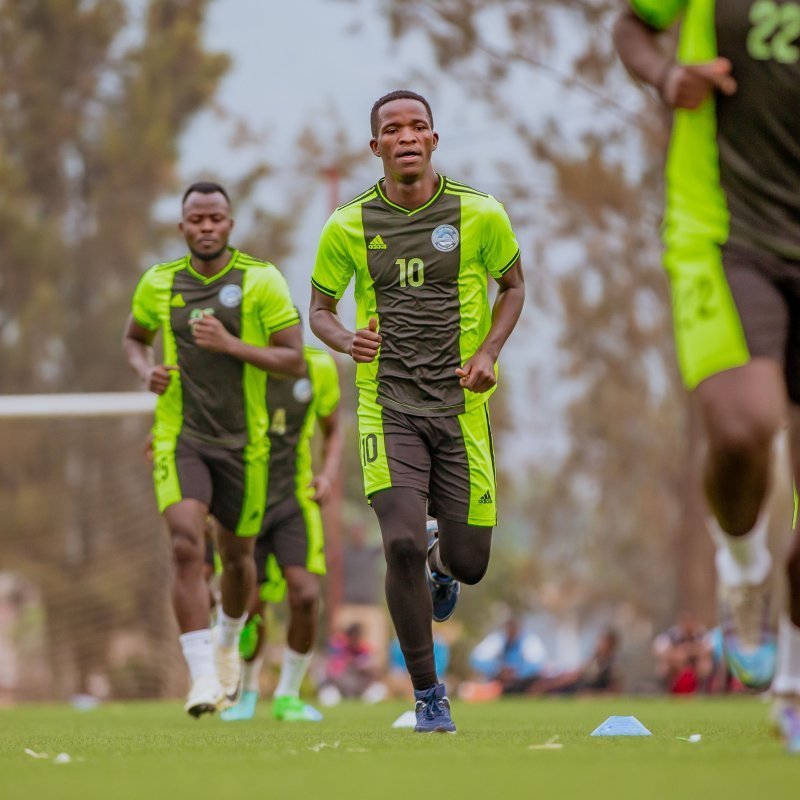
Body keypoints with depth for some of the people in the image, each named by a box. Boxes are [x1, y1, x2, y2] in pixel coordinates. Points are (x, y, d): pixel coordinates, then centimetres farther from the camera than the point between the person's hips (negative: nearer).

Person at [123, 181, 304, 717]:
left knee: (237, 556, 15)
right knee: (187, 547, -20)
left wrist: (231, 344, -22)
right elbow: (134, 337, 21)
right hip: (180, 439, 0)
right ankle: (203, 675, -23)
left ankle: (228, 645, 46)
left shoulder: (261, 281, -6)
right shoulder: (159, 283, 2)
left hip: (243, 442, 0)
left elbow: (294, 361, -9)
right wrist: (146, 372, -1)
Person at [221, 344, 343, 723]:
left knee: (305, 595, -16)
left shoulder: (318, 368, -4)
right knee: (250, 608, -7)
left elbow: (333, 429, 14)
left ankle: (288, 696, 4)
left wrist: (329, 473, -3)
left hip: (294, 498, 2)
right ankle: (246, 690, 24)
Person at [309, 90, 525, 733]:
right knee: (402, 544, -17)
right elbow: (321, 307, 11)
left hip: (461, 406, 1)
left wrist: (488, 352, -4)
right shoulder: (349, 226, -1)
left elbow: (513, 285, 13)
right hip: (388, 406, -1)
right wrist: (347, 340, -12)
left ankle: (441, 563, 44)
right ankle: (429, 695, -1)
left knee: (469, 562, 2)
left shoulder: (479, 214, -2)